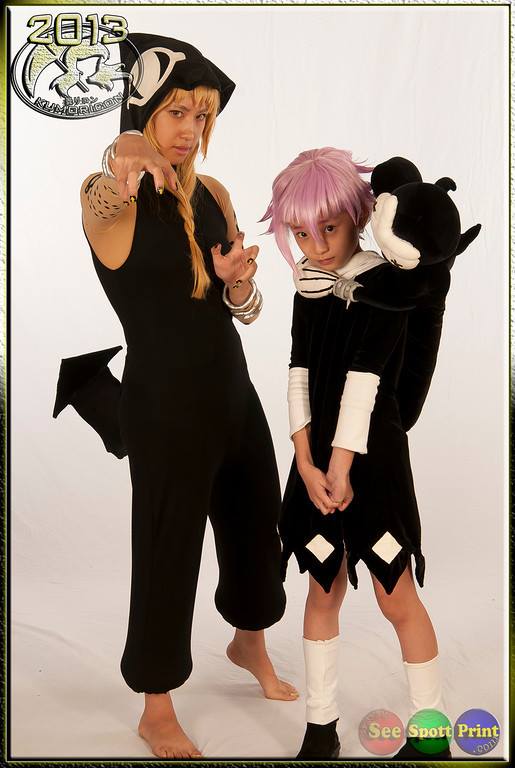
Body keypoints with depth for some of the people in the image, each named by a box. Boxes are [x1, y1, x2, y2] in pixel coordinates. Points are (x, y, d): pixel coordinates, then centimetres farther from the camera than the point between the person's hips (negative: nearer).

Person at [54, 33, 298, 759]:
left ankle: (249, 643, 50)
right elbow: (103, 201, -39)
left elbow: (245, 309, 7)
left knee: (257, 524, 20)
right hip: (164, 407, -6)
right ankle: (157, 714, 29)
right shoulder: (108, 201, -12)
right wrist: (122, 161, -61)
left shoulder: (213, 195, 5)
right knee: (168, 554, 5)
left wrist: (238, 281, -16)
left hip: (233, 394, 6)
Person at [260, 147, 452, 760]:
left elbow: (363, 382, -16)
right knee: (323, 590, 12)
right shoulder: (308, 285, 7)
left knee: (397, 598, 3)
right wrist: (308, 465, -9)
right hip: (316, 455, 5)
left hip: (372, 455, -5)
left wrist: (341, 468, -18)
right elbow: (299, 377, 0)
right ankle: (321, 730, 24)